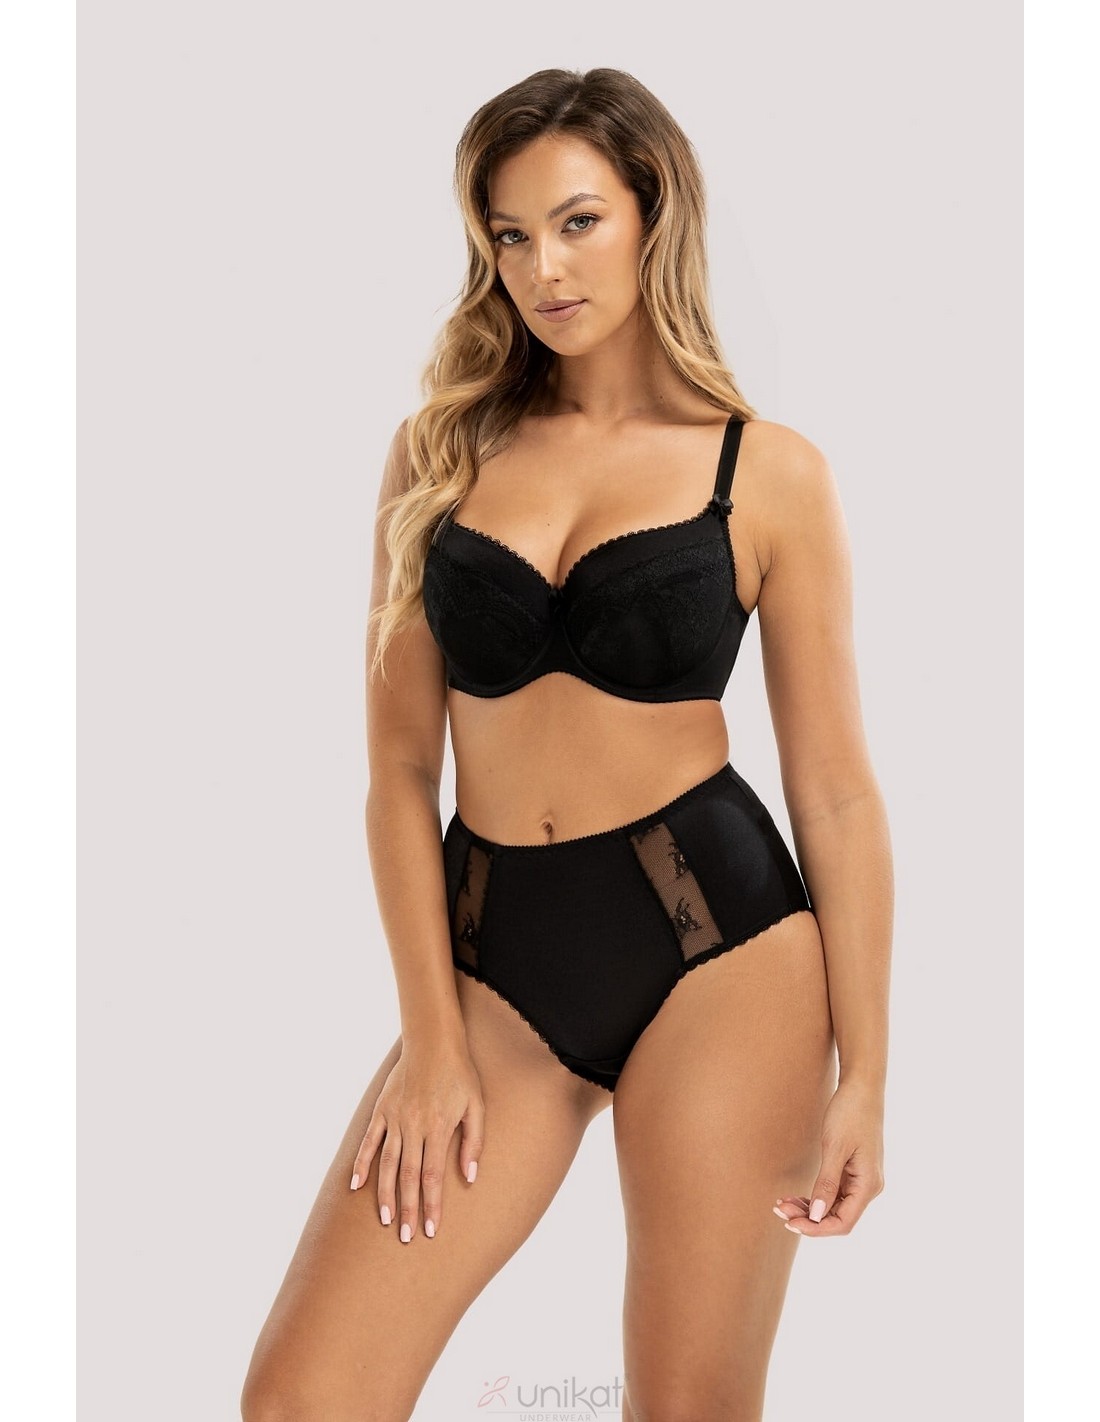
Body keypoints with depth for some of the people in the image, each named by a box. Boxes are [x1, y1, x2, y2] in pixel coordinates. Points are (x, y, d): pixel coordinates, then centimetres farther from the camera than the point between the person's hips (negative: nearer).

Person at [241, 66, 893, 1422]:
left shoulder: (768, 474, 1)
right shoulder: (438, 452, 6)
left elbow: (837, 794, 2)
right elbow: (399, 767, 4)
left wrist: (862, 1075, 0)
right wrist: (431, 1037, -2)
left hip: (715, 934, -2)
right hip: (494, 953, 2)